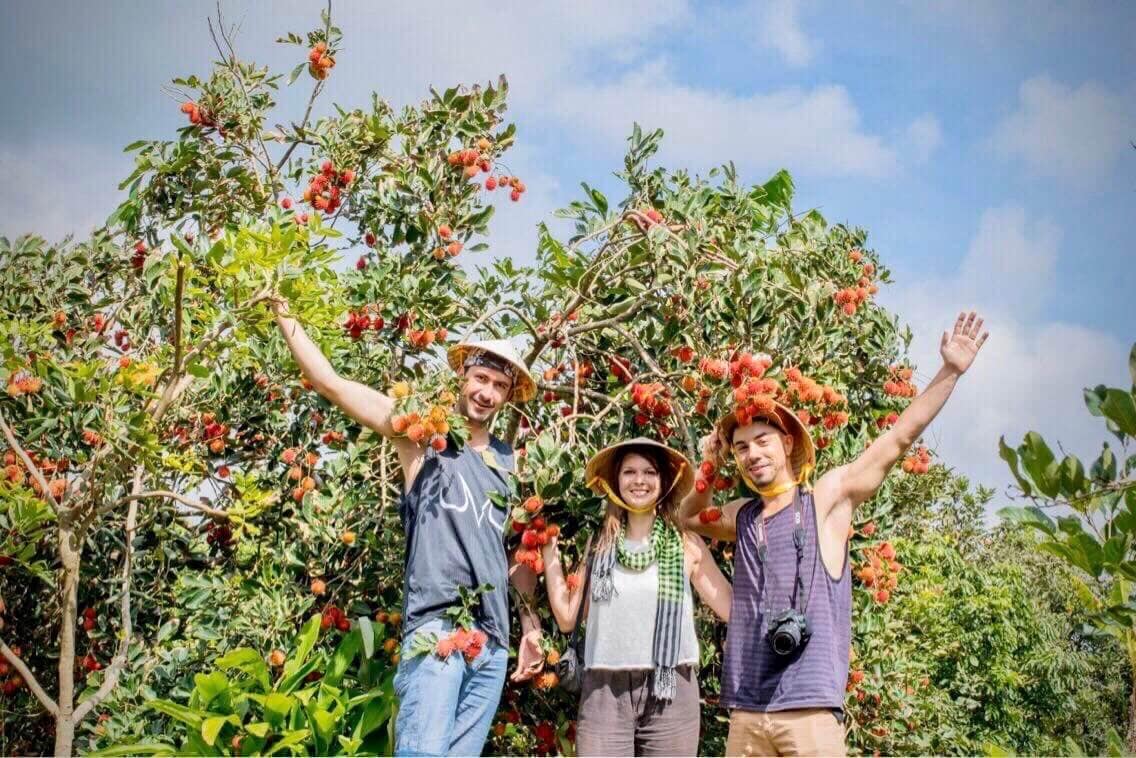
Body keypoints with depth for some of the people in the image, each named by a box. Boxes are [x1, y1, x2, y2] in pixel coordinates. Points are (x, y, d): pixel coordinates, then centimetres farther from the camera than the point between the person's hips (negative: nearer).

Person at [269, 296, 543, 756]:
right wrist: (283, 315, -1)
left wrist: (531, 625, 19)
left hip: (493, 638, 5)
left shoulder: (508, 461, 17)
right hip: (435, 626, -5)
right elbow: (329, 383, 0)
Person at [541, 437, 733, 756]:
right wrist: (549, 550, 8)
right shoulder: (599, 544, 10)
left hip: (670, 692, -1)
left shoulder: (686, 544, 6)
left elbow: (733, 608, 1)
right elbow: (567, 617, 10)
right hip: (603, 692, 1)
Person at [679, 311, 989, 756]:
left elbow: (898, 439, -1)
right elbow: (687, 517, 34)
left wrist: (950, 371, -5)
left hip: (809, 709, -4)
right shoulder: (742, 518, 15)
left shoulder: (827, 498, 2)